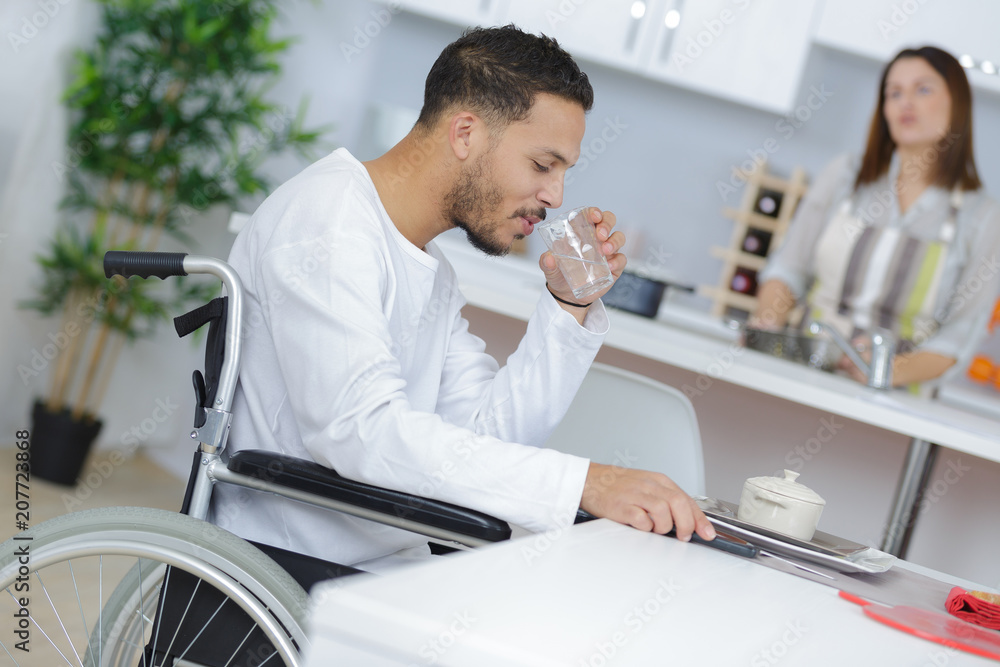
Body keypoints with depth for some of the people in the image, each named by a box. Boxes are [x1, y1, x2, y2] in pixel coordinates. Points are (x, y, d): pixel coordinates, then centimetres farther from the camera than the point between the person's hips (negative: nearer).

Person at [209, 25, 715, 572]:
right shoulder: (327, 221, -14)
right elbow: (361, 429, -27)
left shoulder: (433, 275, 16)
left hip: (388, 571, 9)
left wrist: (568, 304, 0)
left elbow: (488, 437, 8)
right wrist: (585, 483, -31)